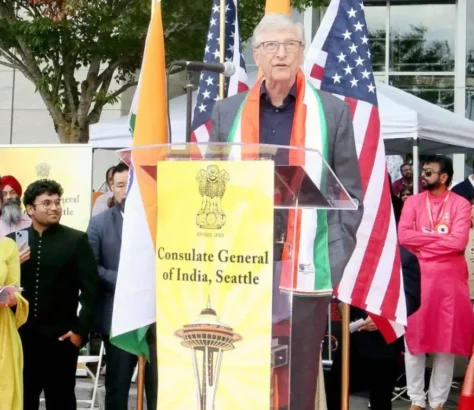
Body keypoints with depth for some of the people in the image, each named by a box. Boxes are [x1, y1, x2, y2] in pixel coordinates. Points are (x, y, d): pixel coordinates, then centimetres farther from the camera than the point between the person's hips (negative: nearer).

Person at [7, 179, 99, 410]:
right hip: (21, 336, 2)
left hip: (61, 336, -2)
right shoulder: (14, 241, 6)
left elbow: (90, 289, -4)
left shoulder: (76, 240, -1)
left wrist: (80, 330, -8)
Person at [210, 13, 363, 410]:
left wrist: (333, 261, -6)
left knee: (298, 375, 4)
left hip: (305, 266, -1)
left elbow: (350, 193, 4)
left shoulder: (333, 112, 5)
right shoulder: (227, 112, 10)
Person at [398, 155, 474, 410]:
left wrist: (422, 240, -9)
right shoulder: (413, 202, 6)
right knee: (414, 338, 3)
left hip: (449, 279, -1)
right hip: (418, 277, 1)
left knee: (446, 340, 4)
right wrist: (439, 236, -10)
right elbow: (403, 236, -7)